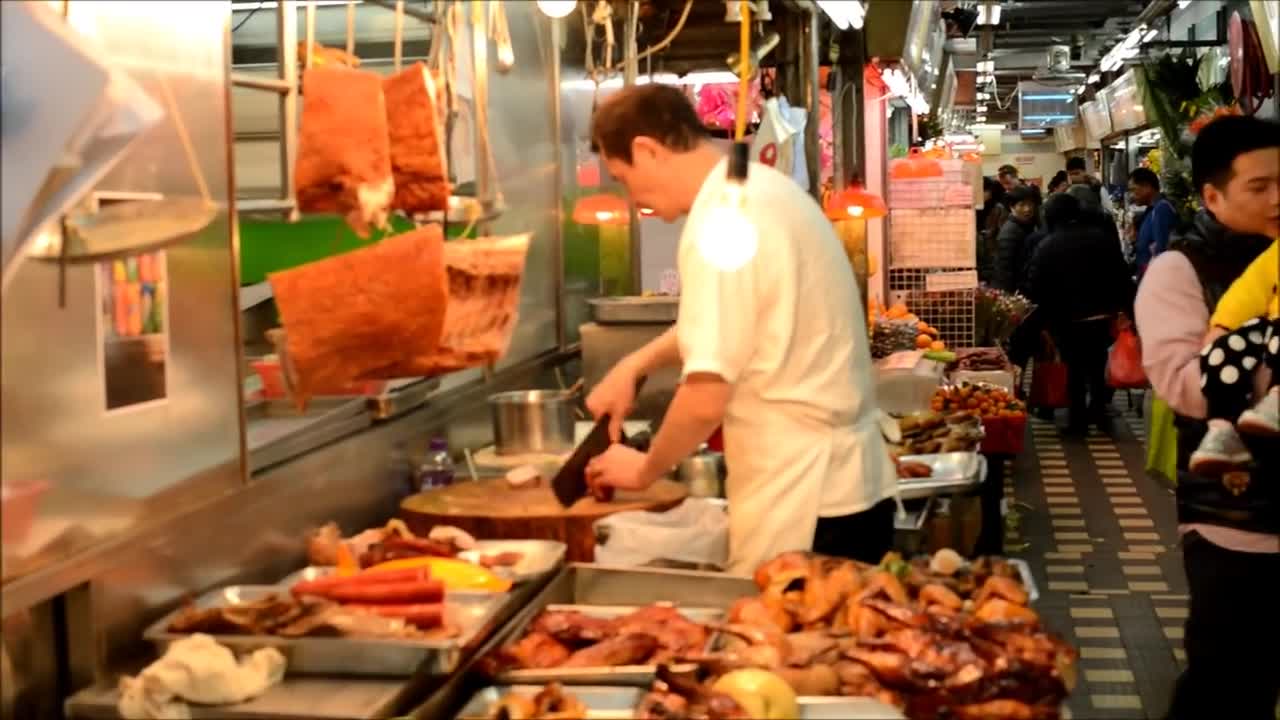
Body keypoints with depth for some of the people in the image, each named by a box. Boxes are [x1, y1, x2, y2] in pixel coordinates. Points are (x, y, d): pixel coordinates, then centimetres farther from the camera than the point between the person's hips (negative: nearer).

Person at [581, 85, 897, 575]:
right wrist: (635, 365, 17)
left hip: (805, 509, -9)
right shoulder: (764, 191, 10)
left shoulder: (721, 223, -18)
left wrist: (644, 469, -3)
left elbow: (706, 398, -21)